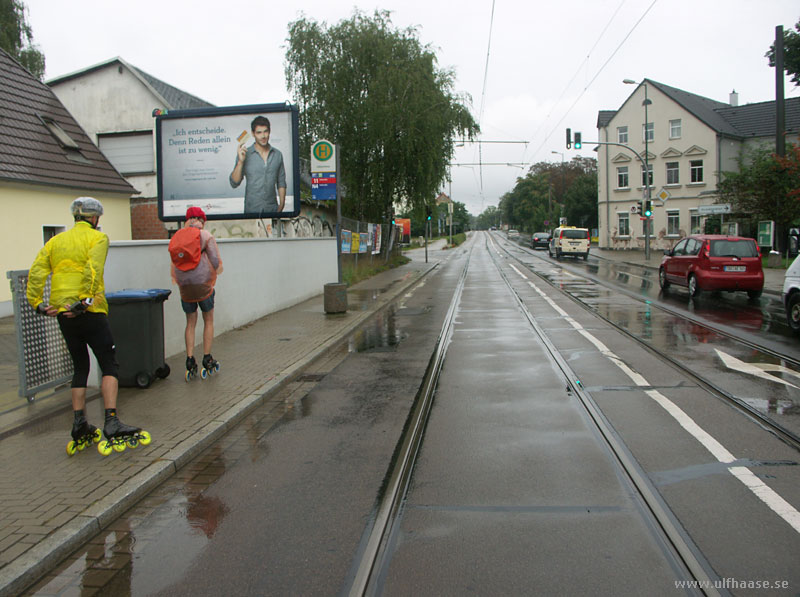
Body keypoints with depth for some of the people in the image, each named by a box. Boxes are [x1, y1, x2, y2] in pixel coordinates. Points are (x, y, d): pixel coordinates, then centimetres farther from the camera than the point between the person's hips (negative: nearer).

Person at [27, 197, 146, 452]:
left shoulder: (56, 241, 17)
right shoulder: (97, 237, 0)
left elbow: (36, 272, 6)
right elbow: (93, 270, -17)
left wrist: (37, 303, 4)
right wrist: (84, 301, -21)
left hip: (62, 314, 6)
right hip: (91, 312, -6)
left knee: (80, 367, 16)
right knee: (109, 366, -3)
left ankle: (79, 426, 13)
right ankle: (111, 422, -14)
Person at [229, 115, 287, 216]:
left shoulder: (277, 155, 7)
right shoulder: (245, 154, -2)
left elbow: (281, 183, 12)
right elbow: (234, 183, -5)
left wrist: (281, 205, 3)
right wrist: (240, 162, -16)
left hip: (272, 209, 2)